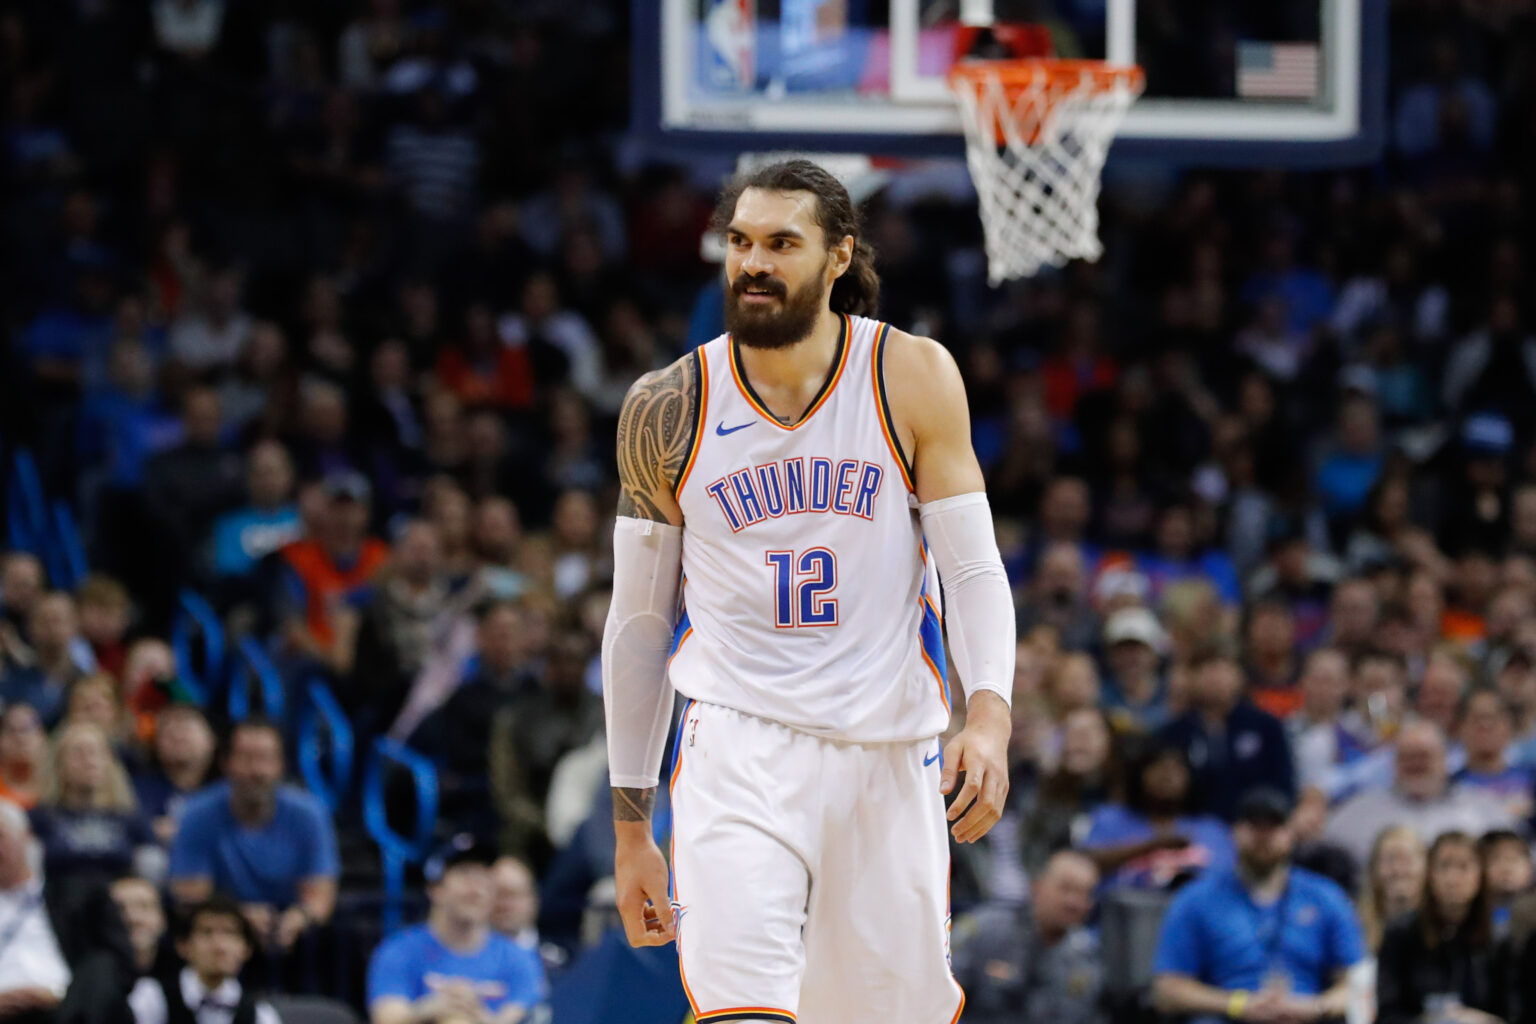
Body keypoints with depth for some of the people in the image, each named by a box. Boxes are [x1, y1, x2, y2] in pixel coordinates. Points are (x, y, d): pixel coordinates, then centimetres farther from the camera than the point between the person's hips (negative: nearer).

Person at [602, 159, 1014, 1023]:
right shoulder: (669, 410, 1)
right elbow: (640, 619, 9)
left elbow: (975, 570, -1)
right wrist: (631, 828, 10)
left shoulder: (914, 378, -1)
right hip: (739, 748, -1)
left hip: (890, 756, 1)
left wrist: (991, 717, -21)